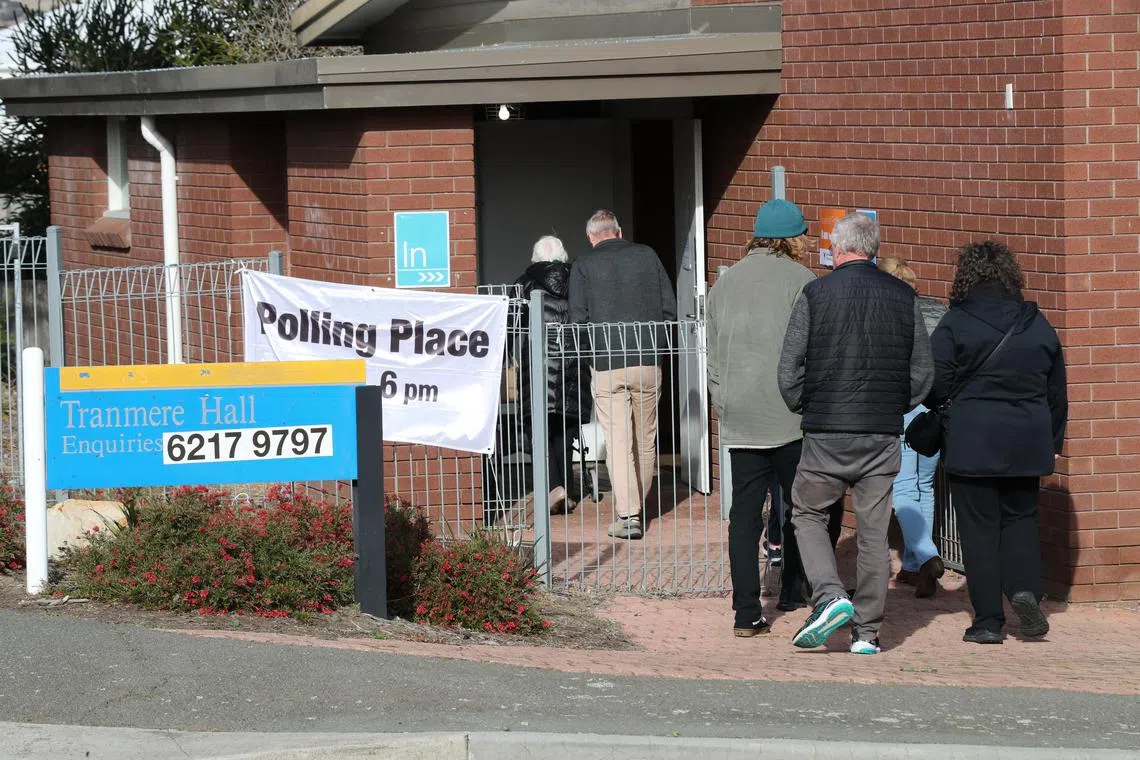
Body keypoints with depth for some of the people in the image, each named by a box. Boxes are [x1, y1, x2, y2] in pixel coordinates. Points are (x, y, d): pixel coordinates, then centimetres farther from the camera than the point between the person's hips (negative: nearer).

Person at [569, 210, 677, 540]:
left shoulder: (584, 265, 0)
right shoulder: (647, 255, 7)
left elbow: (578, 318, -3)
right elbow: (670, 308, 6)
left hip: (607, 365, -2)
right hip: (648, 363, 2)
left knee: (617, 439, -4)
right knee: (645, 439, 13)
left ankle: (626, 513, -13)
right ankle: (638, 506, 22)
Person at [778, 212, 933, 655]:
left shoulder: (815, 294, -5)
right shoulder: (903, 298, 3)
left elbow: (789, 371, -4)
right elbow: (923, 373, 6)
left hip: (826, 434, -2)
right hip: (883, 435, 3)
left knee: (807, 513, 14)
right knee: (874, 531, 7)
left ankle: (829, 597, -6)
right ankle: (867, 632, 8)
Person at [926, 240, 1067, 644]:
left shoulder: (955, 323, -8)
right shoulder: (1038, 325, 5)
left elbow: (935, 385, -9)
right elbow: (1057, 392, 10)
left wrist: (941, 414, 13)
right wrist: (1051, 444, 19)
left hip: (972, 444, -3)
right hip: (1027, 444, 4)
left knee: (979, 527, 3)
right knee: (1020, 519, 18)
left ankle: (988, 621, 2)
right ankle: (1025, 587, -5)